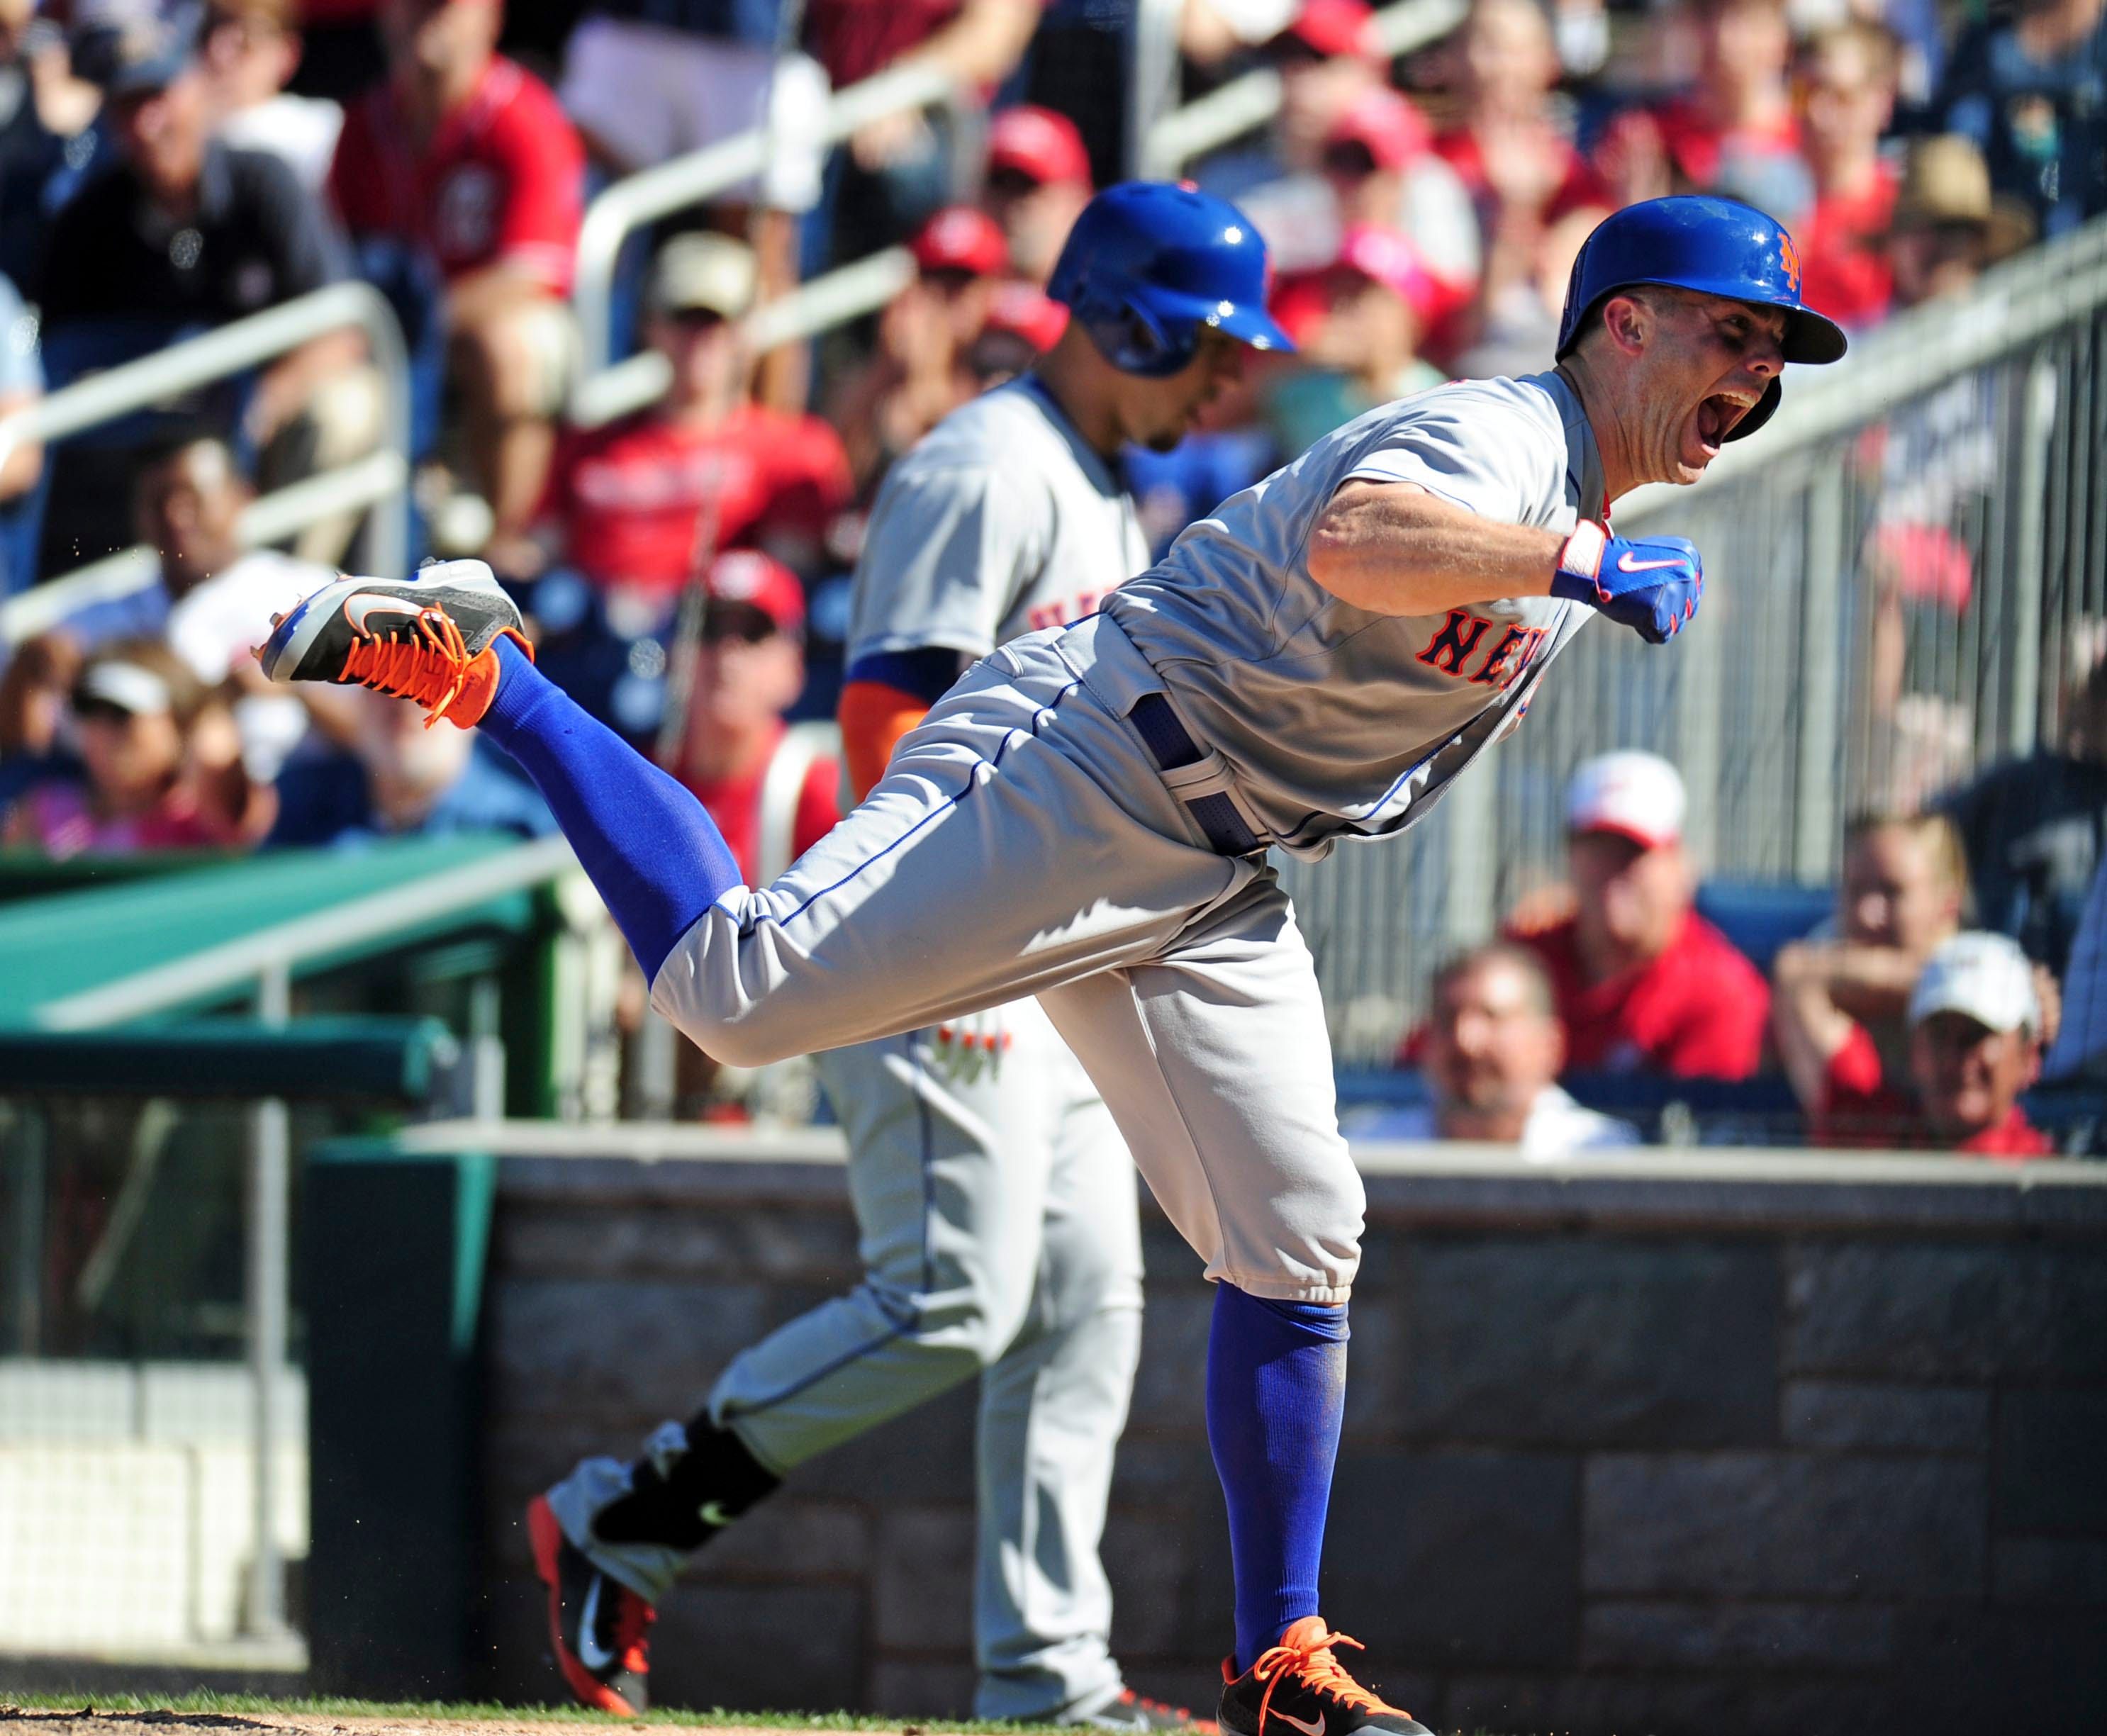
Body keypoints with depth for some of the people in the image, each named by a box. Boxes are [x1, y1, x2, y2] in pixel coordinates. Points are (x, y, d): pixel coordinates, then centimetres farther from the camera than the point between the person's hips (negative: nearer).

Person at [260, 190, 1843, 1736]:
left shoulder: (1570, 526, 18)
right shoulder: (1493, 437, -14)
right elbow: (1348, 544, -38)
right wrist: (1580, 564, -38)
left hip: (1215, 887, 9)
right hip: (1084, 779, -9)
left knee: (1296, 1249, 1)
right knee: (733, 989, -20)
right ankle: (472, 666, -5)